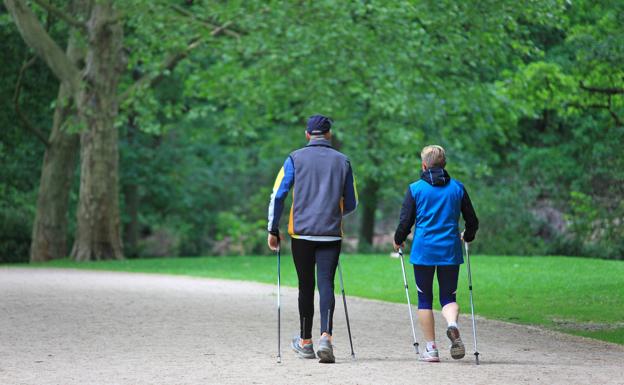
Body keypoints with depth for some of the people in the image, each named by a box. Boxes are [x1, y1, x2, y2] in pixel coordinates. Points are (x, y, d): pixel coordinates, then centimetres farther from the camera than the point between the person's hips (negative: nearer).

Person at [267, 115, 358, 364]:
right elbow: (351, 204, 13)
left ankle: (305, 342, 21)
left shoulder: (295, 159, 2)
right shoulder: (342, 161, 8)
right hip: (331, 234, 0)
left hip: (301, 231, 0)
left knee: (306, 287, 10)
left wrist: (273, 230, 4)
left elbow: (278, 195, -3)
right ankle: (325, 337, -25)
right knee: (326, 284, -5)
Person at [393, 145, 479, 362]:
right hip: (450, 251, 2)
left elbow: (405, 221, -1)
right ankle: (452, 324, -24)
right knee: (448, 297, 9)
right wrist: (467, 237, 32)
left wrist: (398, 241, 18)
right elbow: (472, 221, 11)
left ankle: (431, 348, 6)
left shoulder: (415, 189, -2)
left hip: (423, 251, -2)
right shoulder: (457, 188, 5)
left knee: (425, 299, 9)